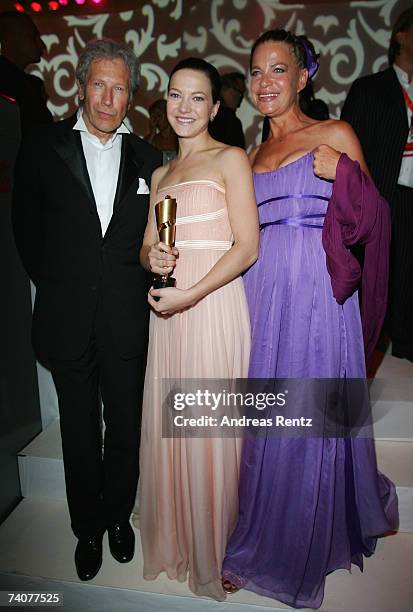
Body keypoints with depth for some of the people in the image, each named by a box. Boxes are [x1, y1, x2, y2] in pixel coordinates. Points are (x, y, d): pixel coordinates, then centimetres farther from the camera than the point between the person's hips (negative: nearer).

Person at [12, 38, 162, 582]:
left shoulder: (146, 158, 6)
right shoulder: (43, 148, 1)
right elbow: (27, 230, 5)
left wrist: (140, 286, -1)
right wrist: (55, 287, 4)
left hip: (128, 320, 1)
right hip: (68, 321, -1)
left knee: (125, 429, 15)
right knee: (80, 433, 14)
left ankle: (118, 516, 40)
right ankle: (88, 528, 38)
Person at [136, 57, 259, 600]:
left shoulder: (230, 159, 0)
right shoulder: (160, 174, 20)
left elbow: (247, 247, -9)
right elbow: (148, 246, 18)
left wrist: (189, 294, -17)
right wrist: (154, 260, -6)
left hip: (214, 304, -6)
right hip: (166, 309, 6)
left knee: (210, 429, 2)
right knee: (168, 425, 11)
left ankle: (215, 552, 28)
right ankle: (175, 540, 35)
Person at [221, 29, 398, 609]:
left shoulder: (335, 136, 4)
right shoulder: (253, 154, 18)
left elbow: (367, 219, 1)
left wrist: (342, 172, -15)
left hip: (316, 293, -4)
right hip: (260, 290, 5)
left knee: (310, 416, 3)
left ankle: (303, 547, 28)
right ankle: (262, 542, 32)